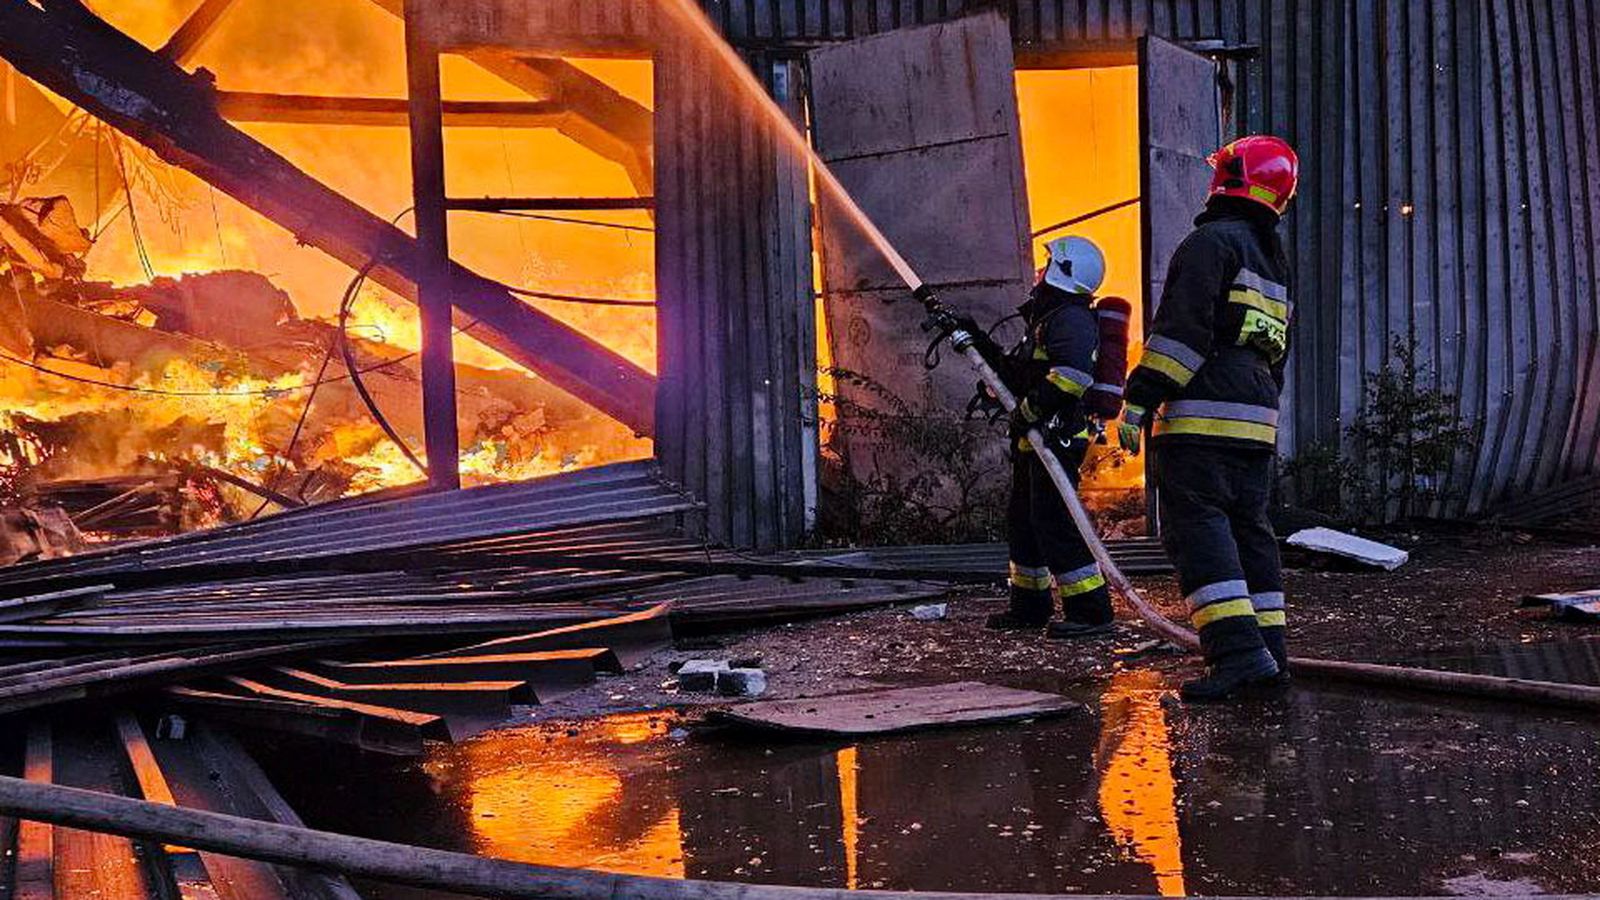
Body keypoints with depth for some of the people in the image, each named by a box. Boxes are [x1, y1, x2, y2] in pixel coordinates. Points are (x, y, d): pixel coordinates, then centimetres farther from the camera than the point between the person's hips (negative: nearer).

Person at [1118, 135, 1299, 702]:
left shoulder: (1211, 241, -6)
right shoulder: (1274, 262, 24)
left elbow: (1182, 329, -17)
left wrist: (1141, 399, -17)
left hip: (1201, 417, -9)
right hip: (1257, 421, 9)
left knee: (1196, 527, -11)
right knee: (1248, 528, 13)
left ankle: (1238, 651, -21)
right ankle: (1269, 649, 14)